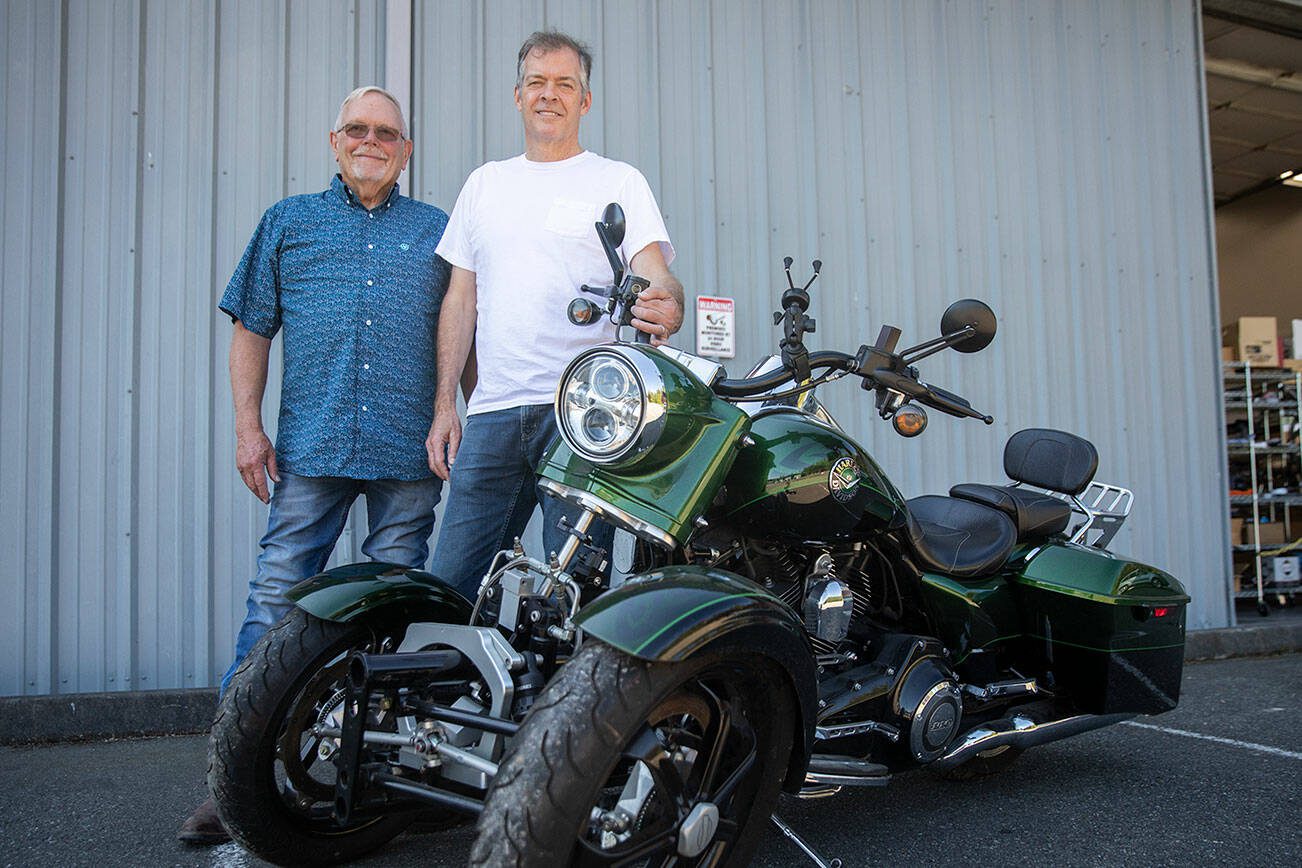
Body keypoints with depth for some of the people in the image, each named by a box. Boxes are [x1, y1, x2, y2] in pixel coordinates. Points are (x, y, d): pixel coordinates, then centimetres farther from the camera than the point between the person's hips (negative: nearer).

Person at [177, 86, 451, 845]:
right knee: (277, 604, -5)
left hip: (409, 450, 1)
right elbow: (252, 328, 12)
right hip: (312, 448, 0)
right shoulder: (288, 222, 15)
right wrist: (249, 425, 2)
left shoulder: (438, 232, 15)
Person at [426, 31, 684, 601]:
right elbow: (461, 300, 19)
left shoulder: (617, 181, 9)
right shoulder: (484, 183, 20)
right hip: (493, 411, 4)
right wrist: (444, 406, 12)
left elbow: (654, 271, -4)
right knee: (450, 586, 1)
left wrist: (666, 304, -30)